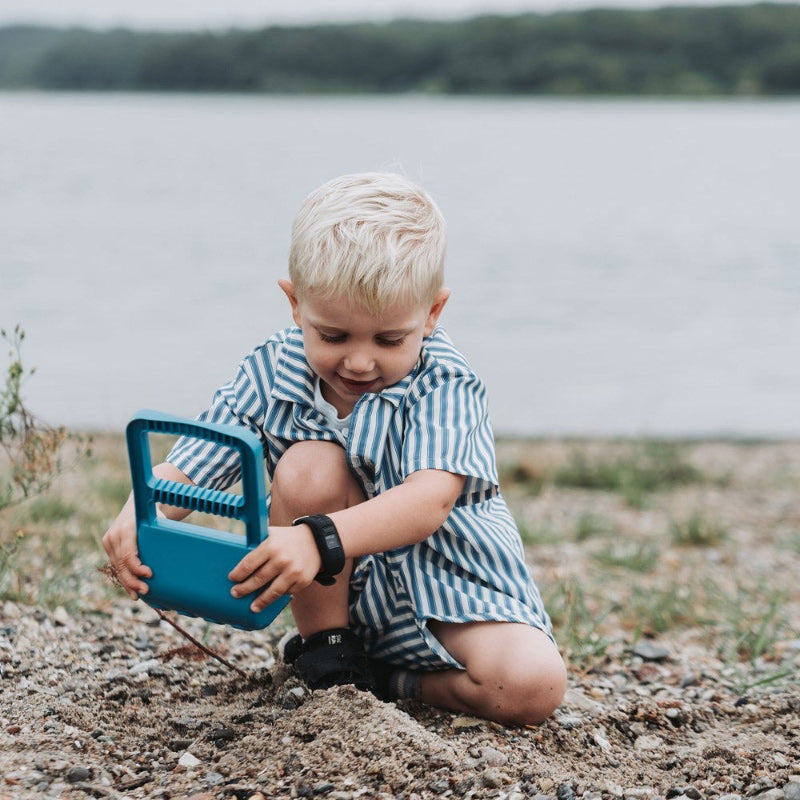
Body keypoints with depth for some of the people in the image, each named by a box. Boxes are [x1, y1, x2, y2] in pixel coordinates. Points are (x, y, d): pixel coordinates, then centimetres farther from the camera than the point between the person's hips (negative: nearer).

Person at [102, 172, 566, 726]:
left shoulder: (442, 384, -19)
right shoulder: (269, 377, -10)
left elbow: (430, 499, -35)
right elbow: (186, 471, -13)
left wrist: (320, 539, -53)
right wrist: (140, 514, -39)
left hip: (450, 587, -1)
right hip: (346, 590, 2)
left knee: (533, 687, -27)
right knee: (307, 466, -26)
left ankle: (386, 680, -1)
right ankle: (326, 659, -9)